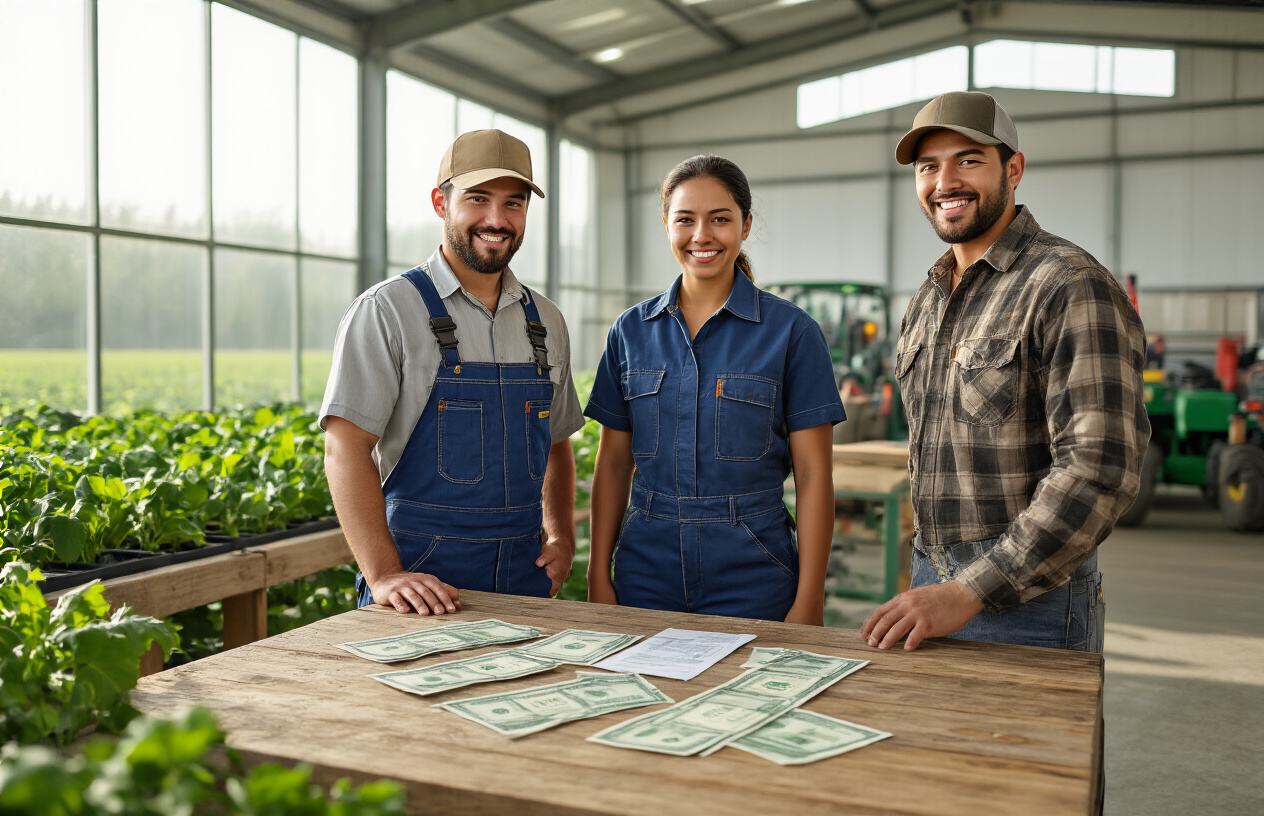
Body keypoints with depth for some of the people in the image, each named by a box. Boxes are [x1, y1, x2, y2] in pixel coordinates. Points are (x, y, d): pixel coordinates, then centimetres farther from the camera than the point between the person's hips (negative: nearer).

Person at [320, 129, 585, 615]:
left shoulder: (545, 321, 10)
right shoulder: (388, 311, -6)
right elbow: (345, 447, -13)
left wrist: (562, 539, 6)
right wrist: (384, 575, -22)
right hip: (422, 580, -4)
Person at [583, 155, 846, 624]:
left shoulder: (792, 331, -5)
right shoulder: (631, 330, 5)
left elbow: (813, 475, -6)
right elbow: (613, 462, 7)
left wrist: (809, 603, -9)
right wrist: (598, 578, 2)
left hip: (751, 580, -2)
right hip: (645, 574, 3)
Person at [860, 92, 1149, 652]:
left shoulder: (1071, 287, -15)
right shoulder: (926, 301, 11)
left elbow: (1101, 470, -23)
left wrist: (969, 592, -24)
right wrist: (929, 578, 13)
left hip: (1027, 602, -7)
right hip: (930, 584, 7)